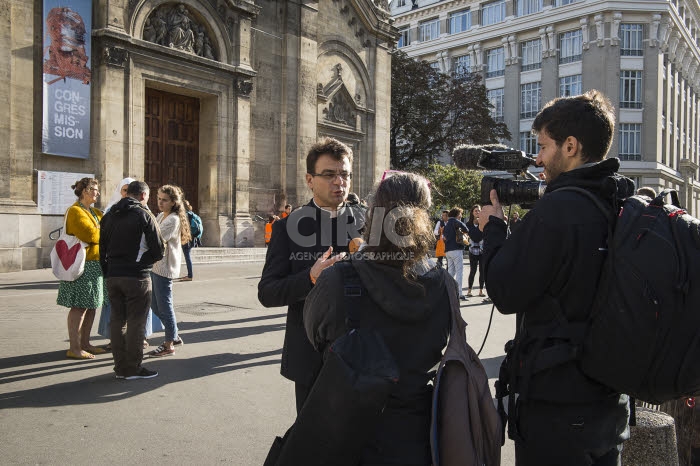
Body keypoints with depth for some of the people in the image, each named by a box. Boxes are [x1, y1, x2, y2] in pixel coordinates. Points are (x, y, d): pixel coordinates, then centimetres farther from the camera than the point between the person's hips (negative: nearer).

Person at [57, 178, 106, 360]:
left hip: (94, 264, 9)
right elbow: (91, 234, -20)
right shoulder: (75, 211, -10)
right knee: (79, 307, -6)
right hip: (82, 264, -9)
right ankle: (74, 348, 0)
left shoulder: (95, 212, 20)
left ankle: (85, 343, 21)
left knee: (91, 306, 12)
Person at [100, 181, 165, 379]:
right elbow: (158, 250, -11)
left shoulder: (109, 215, 13)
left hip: (113, 276, 6)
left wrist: (108, 273, 16)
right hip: (137, 277, -6)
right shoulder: (144, 215, -7)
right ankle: (133, 368, 7)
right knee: (136, 322, 1)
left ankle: (120, 367, 19)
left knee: (117, 320, 12)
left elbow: (102, 249, 14)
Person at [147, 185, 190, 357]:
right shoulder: (160, 216, 15)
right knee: (155, 305, 15)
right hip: (155, 266, 9)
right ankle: (174, 336, 28)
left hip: (164, 267, -9)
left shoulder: (173, 220, -13)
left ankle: (169, 345, 10)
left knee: (164, 306, -1)